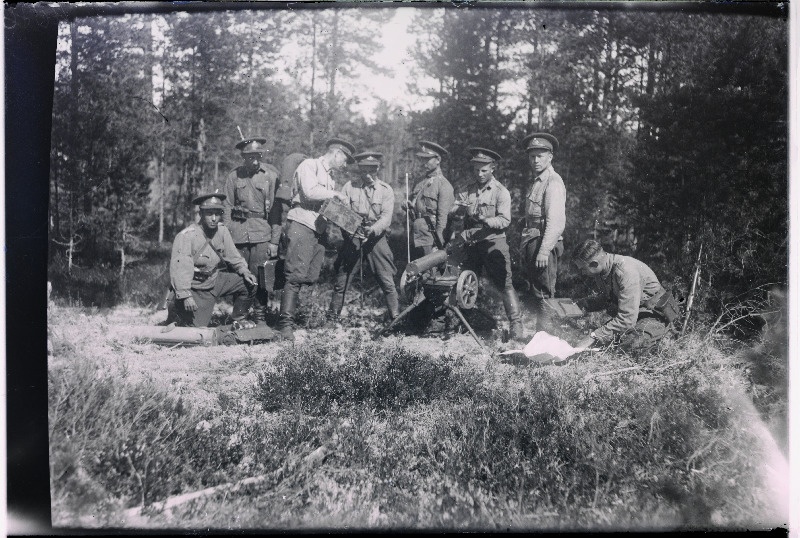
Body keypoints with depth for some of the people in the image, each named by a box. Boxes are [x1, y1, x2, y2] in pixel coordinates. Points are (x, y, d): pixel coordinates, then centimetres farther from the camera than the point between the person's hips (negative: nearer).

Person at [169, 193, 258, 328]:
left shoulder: (222, 231, -3)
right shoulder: (186, 236, -22)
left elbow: (233, 256, 9)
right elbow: (180, 268, -27)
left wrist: (244, 270, -8)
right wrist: (186, 296, -34)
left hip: (215, 280, 6)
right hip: (196, 289, -6)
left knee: (249, 283, -6)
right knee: (198, 328, -11)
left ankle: (238, 320, 13)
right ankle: (179, 309, 21)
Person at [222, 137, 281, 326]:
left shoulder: (271, 175, 0)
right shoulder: (234, 176, 7)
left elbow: (276, 209, -1)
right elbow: (227, 207, 9)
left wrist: (275, 240, -5)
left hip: (262, 232, -2)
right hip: (238, 230, 2)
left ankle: (260, 318, 7)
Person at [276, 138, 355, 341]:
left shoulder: (330, 178, 27)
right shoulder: (309, 166, 1)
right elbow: (310, 192, -16)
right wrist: (335, 194, -4)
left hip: (320, 230, 8)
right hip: (301, 226, -8)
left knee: (312, 277, 1)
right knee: (296, 276, -14)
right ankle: (286, 324, -15)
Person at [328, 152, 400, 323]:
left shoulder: (386, 190, 2)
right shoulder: (349, 187, 4)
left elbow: (386, 217, -8)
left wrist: (373, 230, -28)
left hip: (376, 238, -1)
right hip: (352, 238, 1)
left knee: (387, 281, -4)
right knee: (342, 280, 4)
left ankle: (397, 318, 6)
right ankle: (332, 318, 17)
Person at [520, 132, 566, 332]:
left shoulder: (553, 182, -12)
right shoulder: (535, 181, 18)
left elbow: (556, 222, -20)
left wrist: (544, 250, -25)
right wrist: (524, 245, 14)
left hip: (544, 244, -9)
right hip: (531, 242, 9)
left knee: (543, 294, -6)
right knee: (534, 292, 14)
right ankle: (536, 332, 23)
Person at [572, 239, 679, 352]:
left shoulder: (626, 271, -31)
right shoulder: (601, 271, -5)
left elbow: (627, 319, -34)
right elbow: (602, 299, 16)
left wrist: (593, 337, -33)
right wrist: (577, 304, -2)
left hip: (655, 315, -7)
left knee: (629, 344, -31)